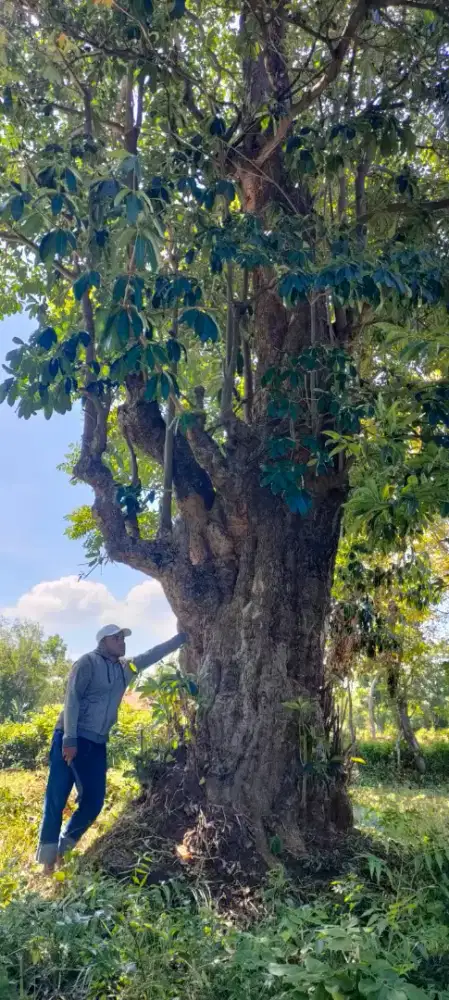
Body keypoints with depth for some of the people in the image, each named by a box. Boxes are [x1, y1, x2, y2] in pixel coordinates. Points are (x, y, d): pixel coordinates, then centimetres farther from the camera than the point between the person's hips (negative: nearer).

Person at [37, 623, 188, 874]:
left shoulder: (126, 667, 12)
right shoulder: (88, 662, -9)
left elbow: (153, 655, 17)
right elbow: (72, 699, -14)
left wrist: (183, 636, 13)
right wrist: (70, 739, -19)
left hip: (97, 743, 7)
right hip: (70, 740, -7)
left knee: (94, 800, 5)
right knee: (56, 800, -3)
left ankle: (63, 850, 22)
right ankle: (47, 860, 11)